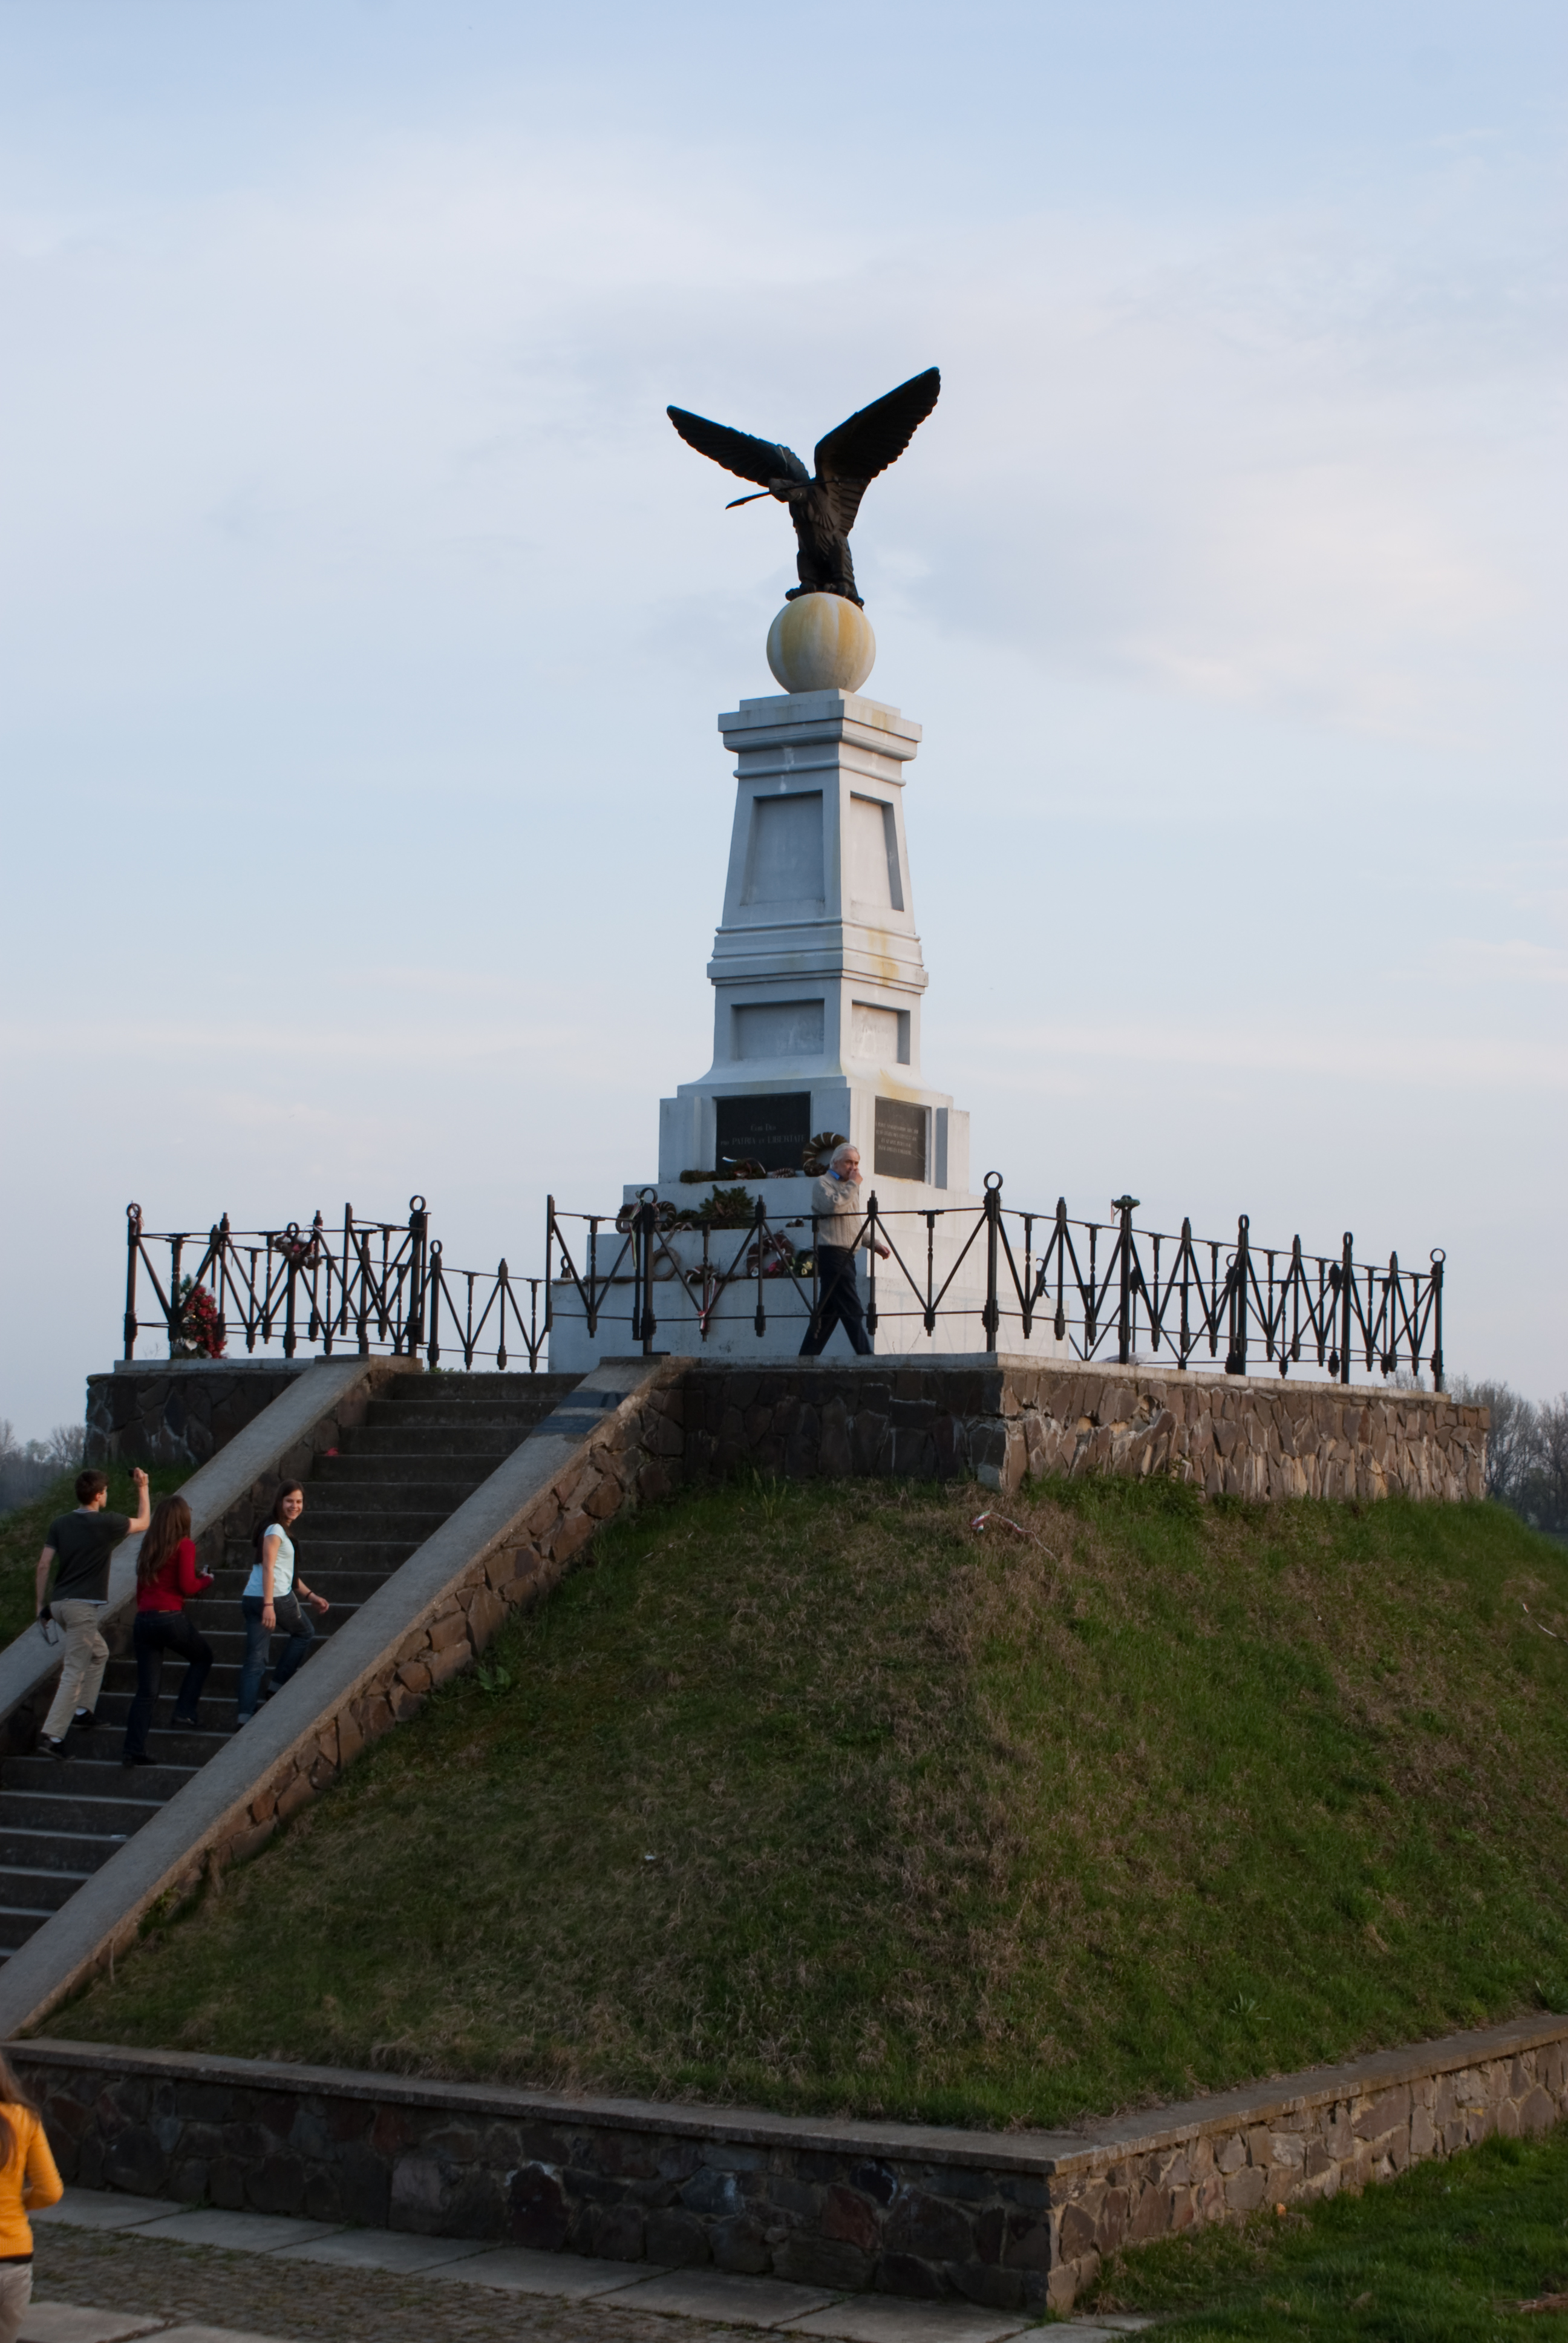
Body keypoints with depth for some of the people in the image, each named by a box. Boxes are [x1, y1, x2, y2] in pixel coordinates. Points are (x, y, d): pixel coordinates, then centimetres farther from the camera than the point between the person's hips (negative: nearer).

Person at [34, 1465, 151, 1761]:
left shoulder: (60, 1524, 8)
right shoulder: (106, 1523, -7)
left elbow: (43, 1565, 5)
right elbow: (143, 1522, 10)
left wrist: (41, 1604, 12)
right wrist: (143, 1488, 21)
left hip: (60, 1603, 7)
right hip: (84, 1605, -7)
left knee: (99, 1653, 26)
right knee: (74, 1673, -6)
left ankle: (83, 1711, 23)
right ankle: (52, 1735, -13)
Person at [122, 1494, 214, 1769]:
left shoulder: (149, 1546, 14)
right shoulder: (184, 1545, -5)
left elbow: (141, 1586, 17)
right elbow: (187, 1586, -10)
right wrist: (207, 1581, 9)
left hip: (144, 1620, 5)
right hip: (170, 1619, -5)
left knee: (146, 1690, 6)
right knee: (202, 1656, 23)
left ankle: (134, 1749, -1)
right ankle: (186, 1713, 11)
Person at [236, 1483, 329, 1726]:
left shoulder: (282, 1531, 21)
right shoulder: (275, 1531, -8)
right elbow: (268, 1569, -19)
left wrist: (310, 1596, 30)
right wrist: (269, 1605, -26)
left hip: (251, 1600, 8)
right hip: (276, 1597, -8)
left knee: (254, 1661, 1)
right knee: (304, 1634, 20)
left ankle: (245, 1715, -9)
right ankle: (279, 1685, 19)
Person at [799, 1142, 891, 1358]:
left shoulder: (847, 1188, 26)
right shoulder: (824, 1184, -2)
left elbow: (857, 1224, 31)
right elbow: (832, 1206, -23)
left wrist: (874, 1243, 17)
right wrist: (853, 1185, -15)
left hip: (846, 1256, 9)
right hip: (832, 1253, -9)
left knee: (828, 1311, 7)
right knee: (852, 1311, -15)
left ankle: (806, 1357, 9)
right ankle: (866, 1357, -20)